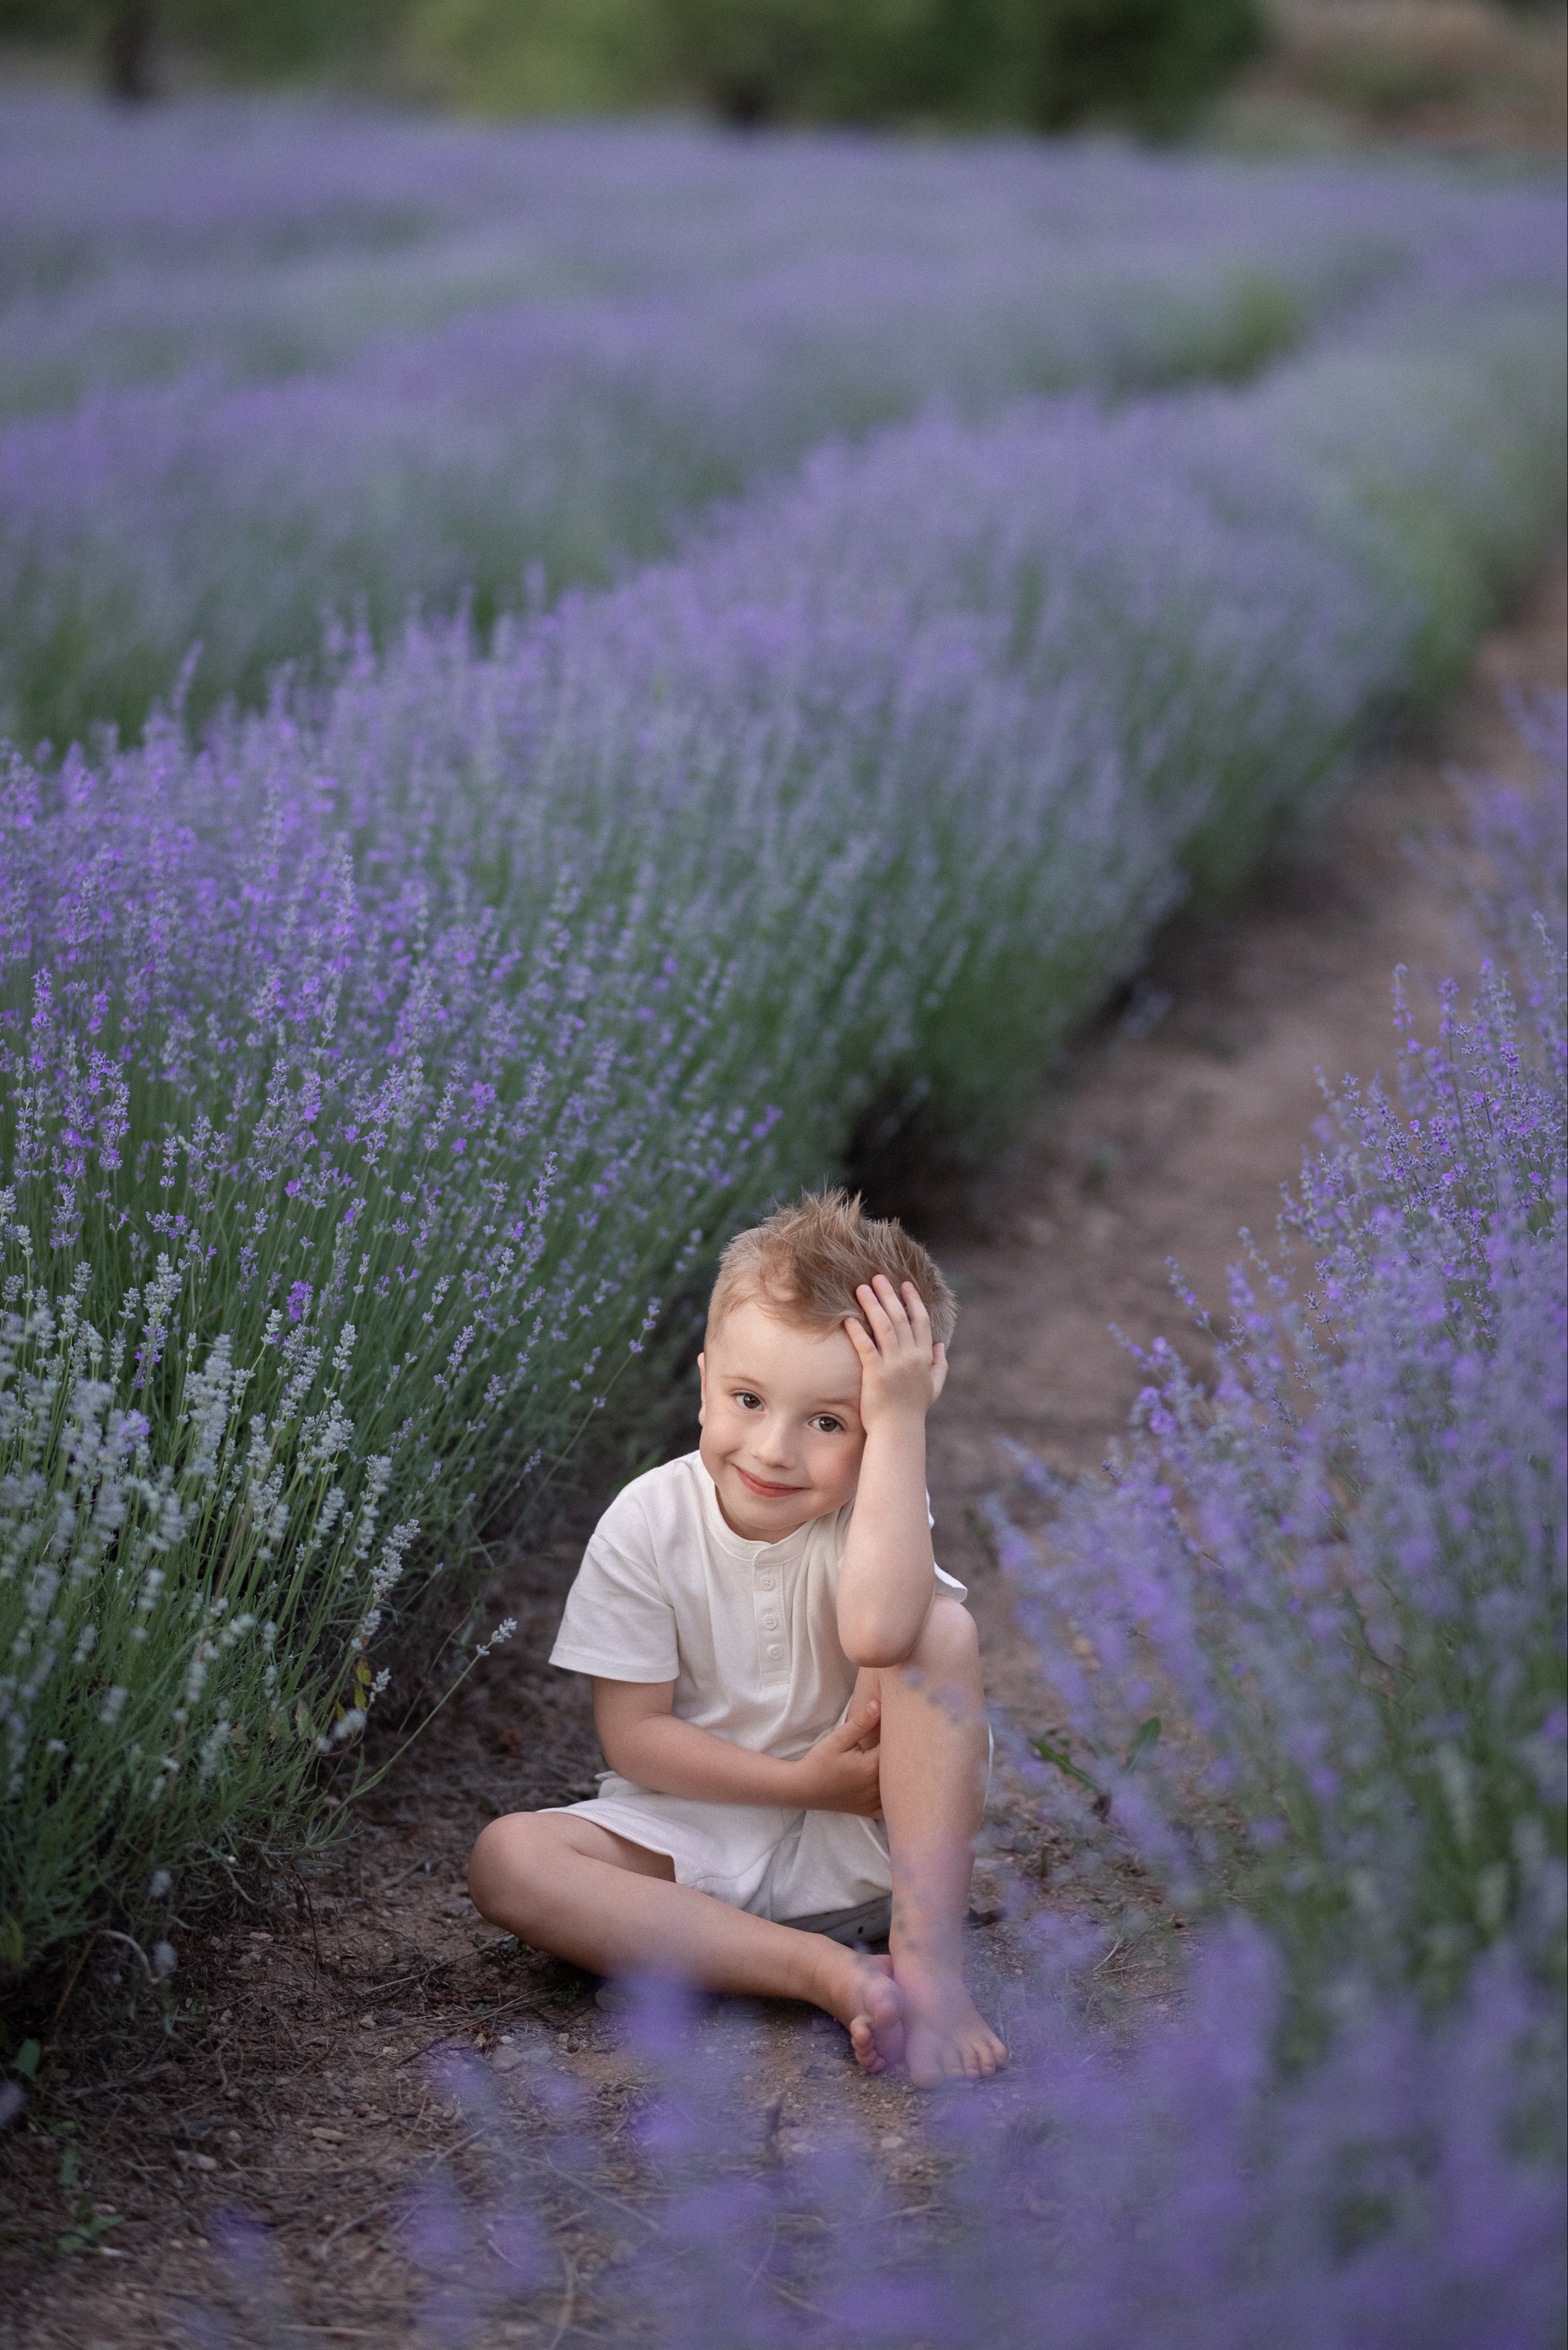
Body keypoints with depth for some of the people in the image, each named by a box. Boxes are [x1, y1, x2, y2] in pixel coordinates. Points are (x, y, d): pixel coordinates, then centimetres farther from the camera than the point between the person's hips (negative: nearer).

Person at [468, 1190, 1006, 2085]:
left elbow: (878, 1631, -41)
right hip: (699, 1827, 2)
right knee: (507, 1860, -25)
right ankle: (830, 1972, -30)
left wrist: (902, 1421, -38)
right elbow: (633, 1734, -9)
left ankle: (929, 1959, -24)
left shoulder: (875, 1511, -16)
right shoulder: (649, 1523, -12)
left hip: (865, 1833, -2)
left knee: (941, 1630, -27)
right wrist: (801, 1782, -20)